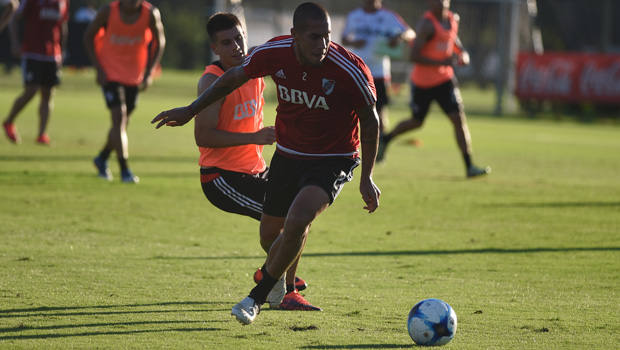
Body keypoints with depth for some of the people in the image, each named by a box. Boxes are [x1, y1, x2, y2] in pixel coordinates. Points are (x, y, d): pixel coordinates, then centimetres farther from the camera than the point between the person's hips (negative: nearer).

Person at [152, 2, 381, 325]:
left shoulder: (351, 70, -25)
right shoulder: (274, 53, -16)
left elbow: (370, 120, -9)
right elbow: (234, 78, 5)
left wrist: (367, 179, -6)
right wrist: (191, 110, 10)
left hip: (332, 161, -4)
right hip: (287, 154, 4)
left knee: (296, 223, -25)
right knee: (271, 231, 14)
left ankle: (256, 298, -6)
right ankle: (277, 277, 51)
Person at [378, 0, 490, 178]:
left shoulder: (452, 20, 4)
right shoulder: (427, 25, -19)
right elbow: (414, 55, -23)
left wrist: (463, 57, 0)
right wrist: (441, 62, -29)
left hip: (445, 79, 5)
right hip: (422, 82, -5)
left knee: (459, 118, -9)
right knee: (416, 122, 12)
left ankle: (469, 167, -9)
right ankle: (385, 139, 41)